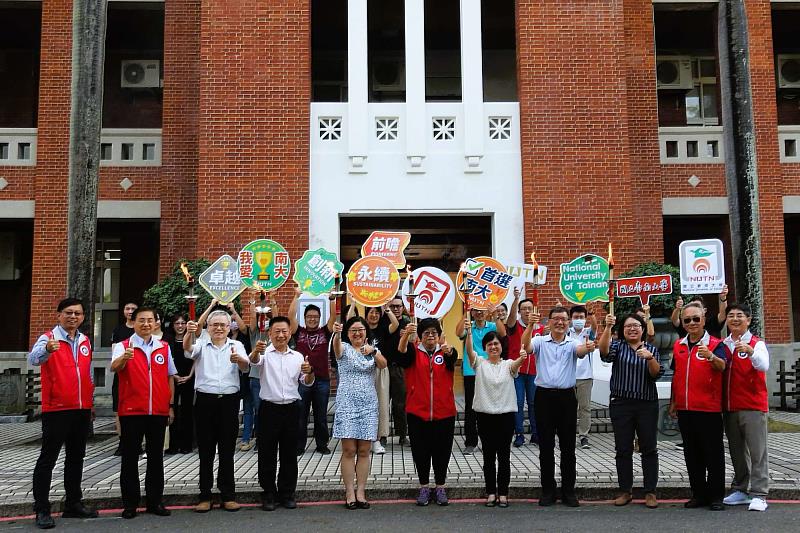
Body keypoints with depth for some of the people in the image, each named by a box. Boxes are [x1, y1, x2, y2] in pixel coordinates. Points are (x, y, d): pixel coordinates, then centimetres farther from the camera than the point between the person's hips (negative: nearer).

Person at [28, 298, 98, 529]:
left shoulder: (85, 341, 11)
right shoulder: (48, 338, -8)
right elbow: (34, 359, -30)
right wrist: (47, 349, -52)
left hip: (82, 410, 6)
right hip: (56, 409, -6)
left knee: (76, 458, 14)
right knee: (48, 459, -1)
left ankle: (73, 504, 24)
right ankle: (42, 510, 5)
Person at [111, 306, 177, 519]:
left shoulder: (164, 348, 9)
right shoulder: (123, 346, -1)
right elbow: (114, 367, -21)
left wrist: (170, 406, 10)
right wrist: (124, 358, -43)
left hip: (158, 411, 3)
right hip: (131, 411, -3)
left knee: (156, 457, 9)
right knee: (130, 457, 4)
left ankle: (155, 501, 19)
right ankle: (130, 503, 13)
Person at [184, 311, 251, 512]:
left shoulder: (236, 346, 8)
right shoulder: (202, 344, 5)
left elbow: (245, 366, -9)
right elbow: (188, 348, -17)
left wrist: (239, 359, -33)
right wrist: (189, 333, -39)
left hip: (229, 401, 1)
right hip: (205, 400, -1)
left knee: (227, 450, 7)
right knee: (206, 450, 5)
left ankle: (228, 495, 14)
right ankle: (205, 496, 13)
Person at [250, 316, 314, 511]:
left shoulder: (297, 356, 10)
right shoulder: (264, 353, -1)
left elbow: (307, 383, 13)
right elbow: (254, 361, -24)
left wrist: (309, 372, -10)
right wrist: (256, 351, -48)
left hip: (291, 408, 3)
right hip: (269, 408, -3)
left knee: (289, 453, 9)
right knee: (267, 453, 3)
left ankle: (286, 493, 21)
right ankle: (268, 494, 14)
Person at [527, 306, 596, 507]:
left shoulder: (572, 344, 5)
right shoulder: (540, 341, 3)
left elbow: (580, 351, -18)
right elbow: (526, 348, -18)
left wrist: (587, 348, -43)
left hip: (567, 396, 1)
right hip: (544, 396, -1)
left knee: (568, 446, 6)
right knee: (546, 446, 5)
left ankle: (568, 490, 17)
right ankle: (548, 490, 15)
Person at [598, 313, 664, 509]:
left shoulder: (651, 349, 8)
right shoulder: (618, 346, 4)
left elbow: (657, 374, -4)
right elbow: (604, 353, -18)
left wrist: (650, 358, -23)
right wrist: (608, 327, -30)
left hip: (647, 405, 1)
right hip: (621, 404, 0)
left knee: (649, 449, 3)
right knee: (623, 449, 5)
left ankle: (650, 492, 11)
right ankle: (625, 491, 14)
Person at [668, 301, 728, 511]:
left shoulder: (714, 344, -6)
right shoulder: (678, 346, 10)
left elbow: (722, 366, -25)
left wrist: (711, 356, -46)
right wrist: (673, 402, 17)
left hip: (709, 409, -5)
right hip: (685, 409, 5)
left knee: (713, 454, 2)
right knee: (692, 454, 12)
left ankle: (716, 496, 11)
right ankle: (699, 493, 22)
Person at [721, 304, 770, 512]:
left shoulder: (757, 343, -4)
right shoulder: (723, 345, 11)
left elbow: (763, 366, -22)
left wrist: (749, 351, -39)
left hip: (753, 406, -5)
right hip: (729, 406, 5)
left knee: (757, 452, -4)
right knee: (736, 451, 12)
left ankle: (758, 494, 0)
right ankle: (740, 490, 22)